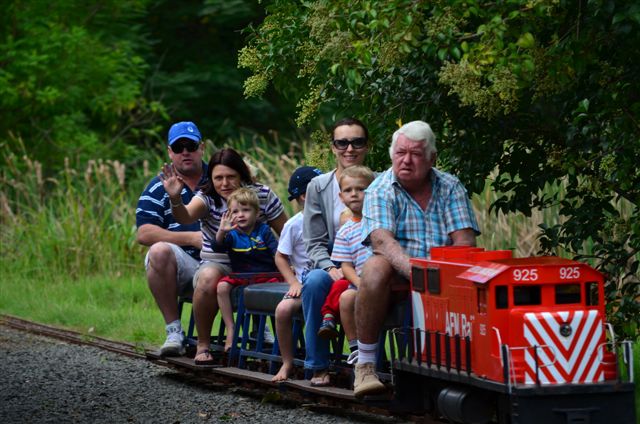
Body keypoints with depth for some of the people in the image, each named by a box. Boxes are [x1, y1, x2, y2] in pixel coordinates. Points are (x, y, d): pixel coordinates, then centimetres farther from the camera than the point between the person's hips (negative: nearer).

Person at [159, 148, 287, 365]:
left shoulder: (263, 196, -1)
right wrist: (175, 199, -50)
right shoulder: (207, 198, -5)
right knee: (208, 278, -37)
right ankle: (203, 345, -20)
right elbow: (185, 217, -28)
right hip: (217, 264, -1)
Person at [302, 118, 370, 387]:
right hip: (331, 266, 1)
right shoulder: (318, 186, 8)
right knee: (314, 282, -34)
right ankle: (318, 366, -23)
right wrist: (331, 268, -15)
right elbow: (315, 242, 5)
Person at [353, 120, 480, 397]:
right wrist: (413, 269, -38)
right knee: (375, 268, -35)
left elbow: (465, 242, -4)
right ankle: (365, 365, -28)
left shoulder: (450, 188, 7)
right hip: (398, 276, -2)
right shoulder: (380, 191, -1)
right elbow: (381, 240, -19)